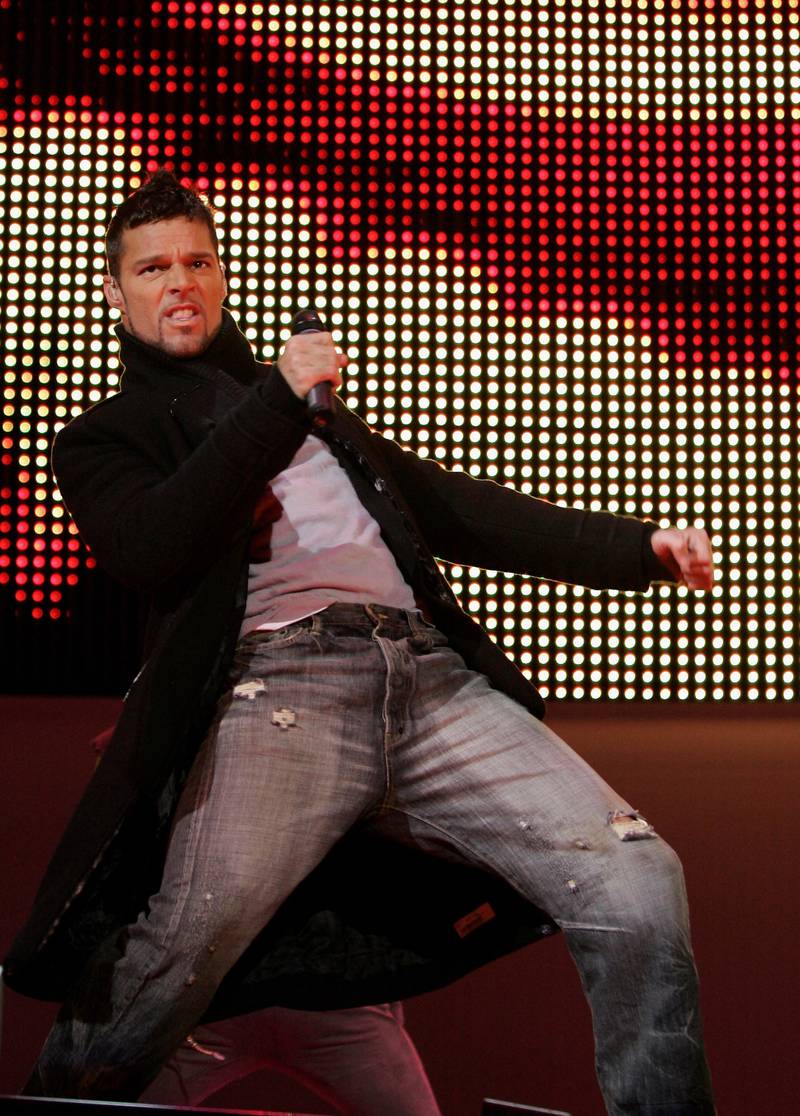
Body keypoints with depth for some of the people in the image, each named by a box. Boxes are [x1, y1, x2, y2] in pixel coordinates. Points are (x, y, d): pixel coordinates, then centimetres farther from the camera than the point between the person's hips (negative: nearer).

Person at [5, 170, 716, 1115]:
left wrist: (638, 548, 25)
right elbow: (153, 555, -1)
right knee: (183, 947, -27)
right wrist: (278, 400, 0)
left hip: (430, 673, 5)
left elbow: (455, 511, 34)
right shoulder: (106, 438, 21)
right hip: (278, 679, -4)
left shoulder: (319, 419, 37)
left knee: (636, 881, -14)